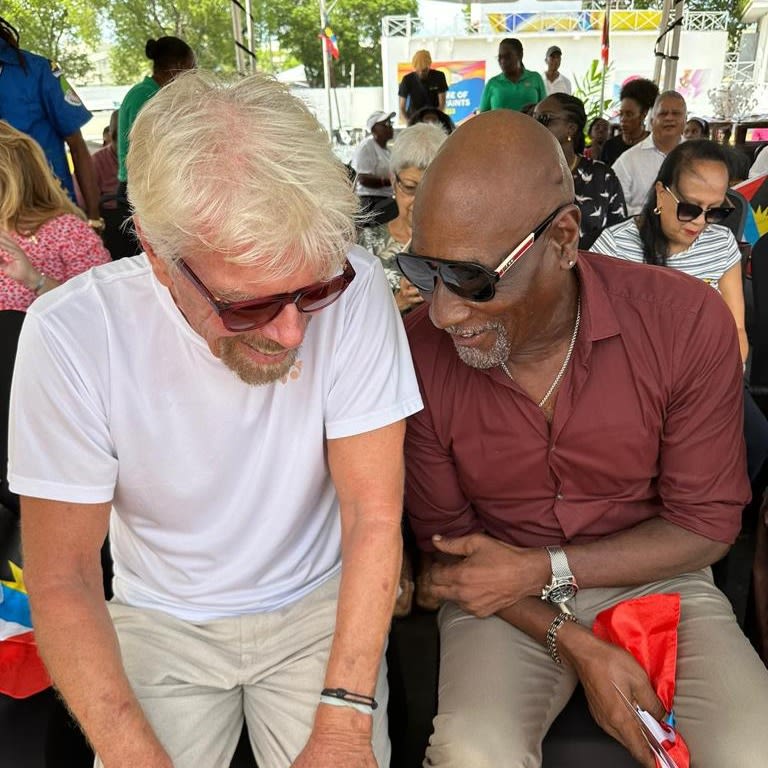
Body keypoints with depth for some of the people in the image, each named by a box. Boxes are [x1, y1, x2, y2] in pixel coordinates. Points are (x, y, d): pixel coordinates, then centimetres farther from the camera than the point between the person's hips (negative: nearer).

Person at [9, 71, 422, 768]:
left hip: (320, 604, 0)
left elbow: (374, 518, -16)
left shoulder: (350, 290, -22)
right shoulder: (70, 336, -21)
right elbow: (62, 581, -14)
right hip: (159, 620, 1)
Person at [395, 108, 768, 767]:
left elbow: (707, 522, -9)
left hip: (652, 577, 1)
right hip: (503, 595, 0)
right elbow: (446, 538, -5)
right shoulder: (419, 350, -16)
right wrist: (576, 645, -15)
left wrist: (542, 569, -19)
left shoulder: (687, 322, -17)